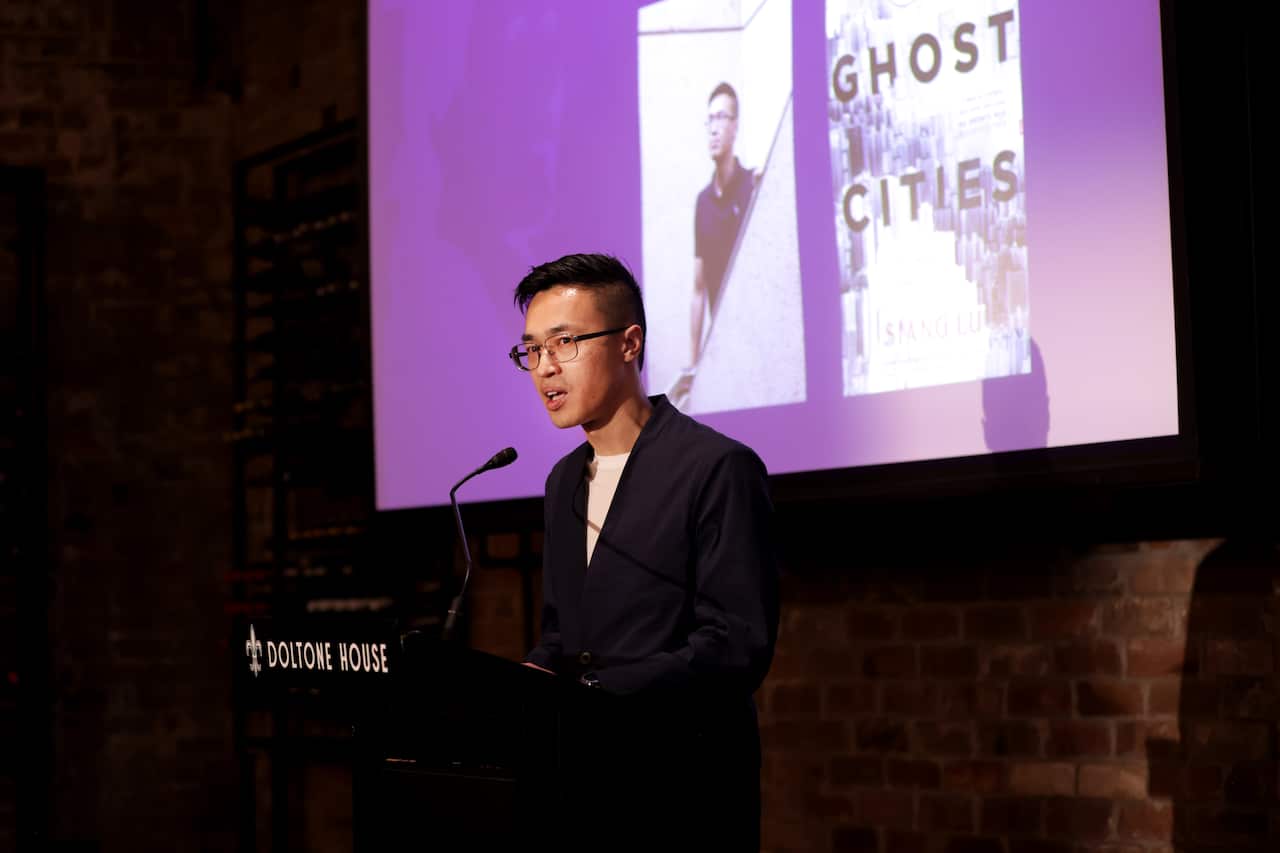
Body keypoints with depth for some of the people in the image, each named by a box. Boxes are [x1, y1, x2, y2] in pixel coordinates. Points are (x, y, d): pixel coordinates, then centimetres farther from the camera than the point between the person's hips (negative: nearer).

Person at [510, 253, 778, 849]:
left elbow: (738, 645, -16)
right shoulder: (565, 482, 15)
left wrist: (591, 693, -23)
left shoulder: (718, 468, -10)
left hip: (684, 799, -7)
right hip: (581, 788, 7)